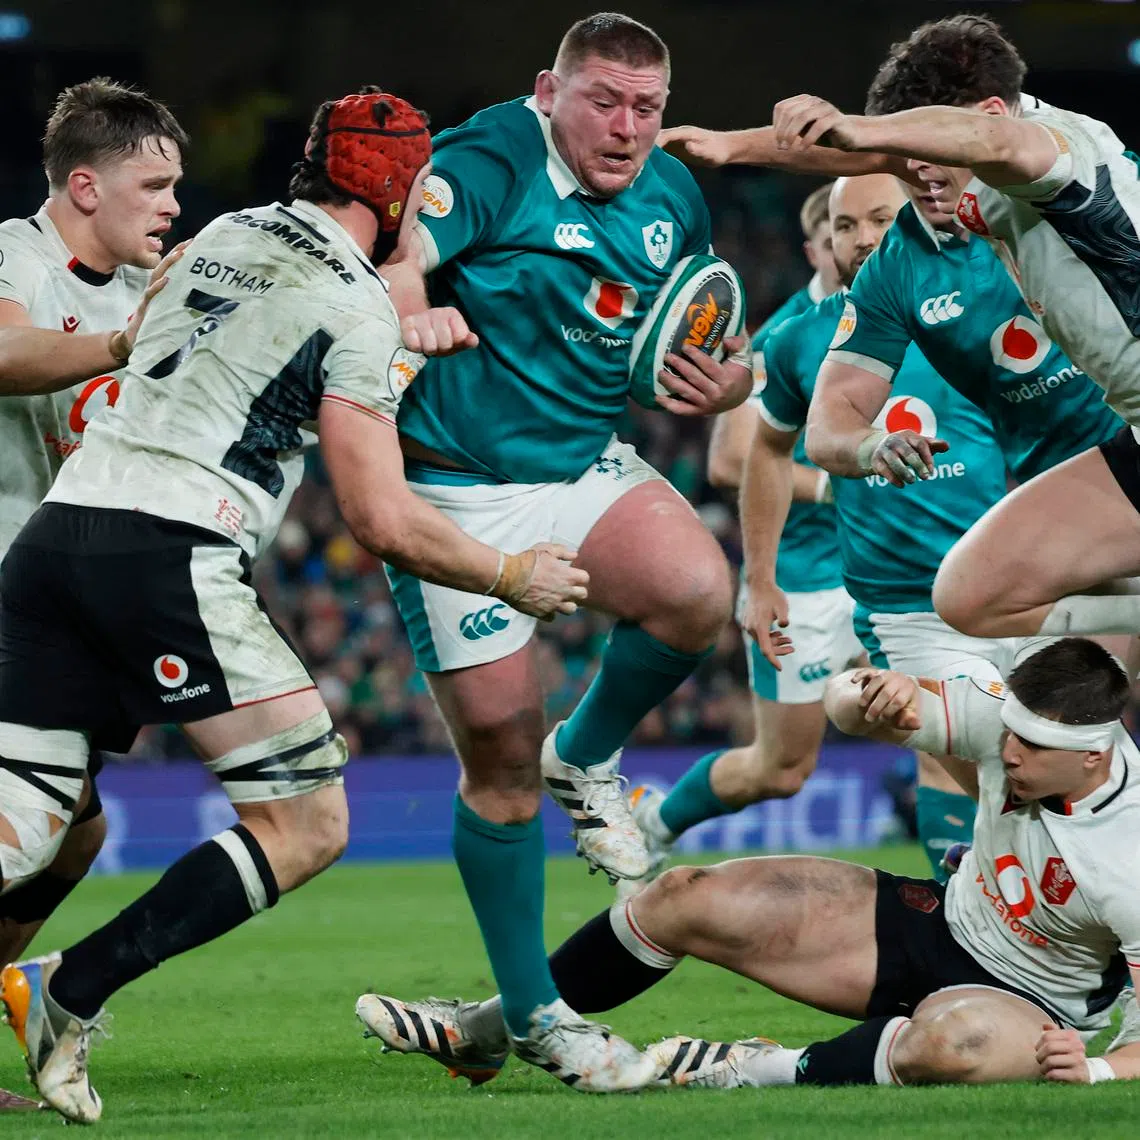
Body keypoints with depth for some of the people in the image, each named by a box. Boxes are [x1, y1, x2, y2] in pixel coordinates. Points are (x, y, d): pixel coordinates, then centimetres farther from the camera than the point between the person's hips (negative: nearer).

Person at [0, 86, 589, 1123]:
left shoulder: (224, 237, 21)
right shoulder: (358, 307, -1)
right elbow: (383, 522, -3)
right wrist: (513, 578, 11)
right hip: (168, 556, -8)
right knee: (308, 824, 0)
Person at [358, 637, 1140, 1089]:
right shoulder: (1012, 718, -16)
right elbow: (846, 701, -10)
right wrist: (872, 696, -34)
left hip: (1025, 1007, -6)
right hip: (946, 923, 6)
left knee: (949, 1042, -45)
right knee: (686, 899, -3)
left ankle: (771, 1072, -16)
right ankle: (486, 1032, 14)